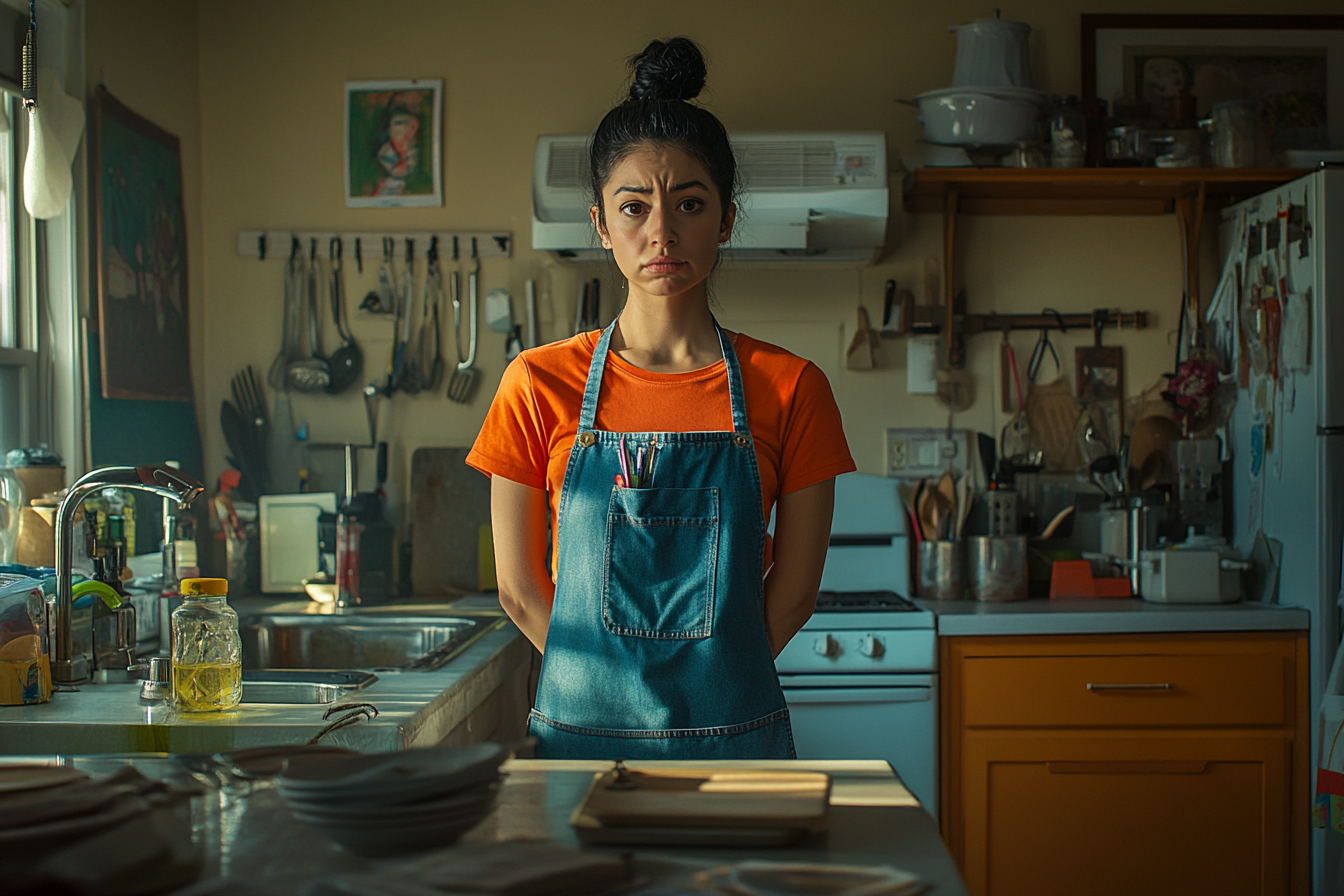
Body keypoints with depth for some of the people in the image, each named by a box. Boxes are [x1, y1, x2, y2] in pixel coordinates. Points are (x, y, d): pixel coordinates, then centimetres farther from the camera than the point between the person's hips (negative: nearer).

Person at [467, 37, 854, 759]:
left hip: (734, 735, 0)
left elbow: (794, 588, 1)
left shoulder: (789, 387, -2)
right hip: (578, 735, 0)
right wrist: (602, 692, -3)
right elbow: (518, 585, 2)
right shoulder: (540, 385, -1)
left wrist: (709, 694, -2)